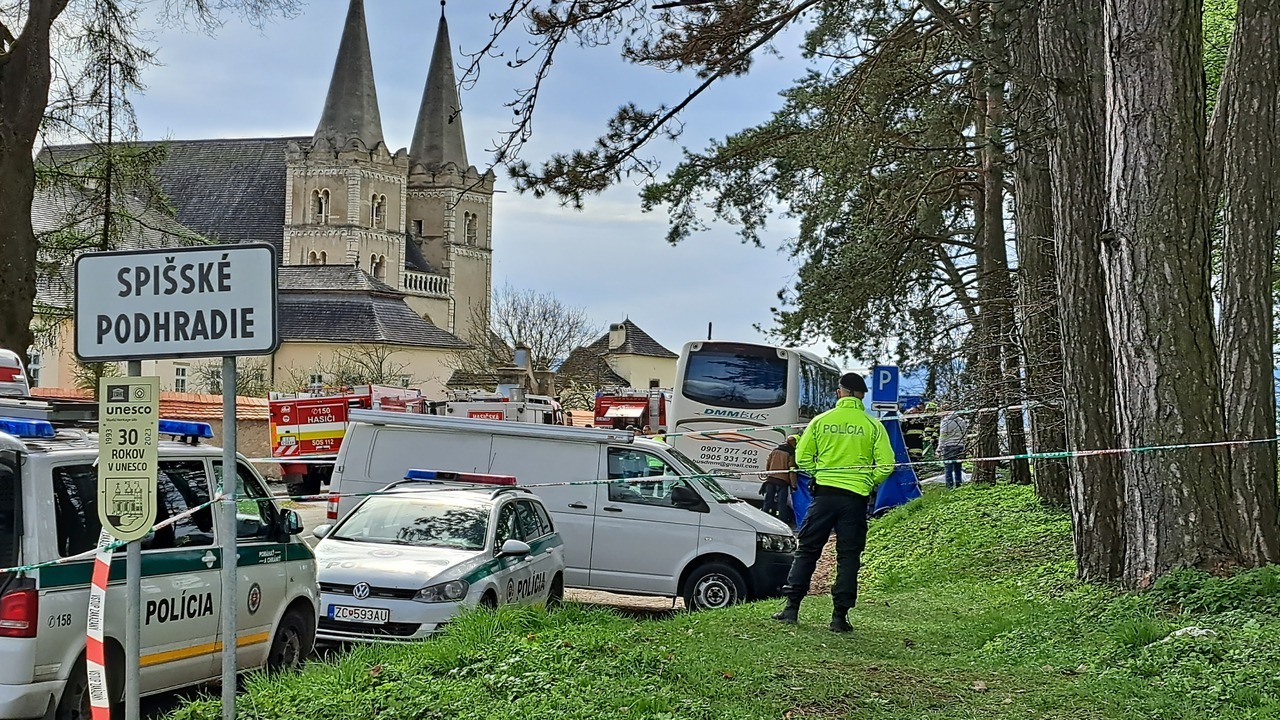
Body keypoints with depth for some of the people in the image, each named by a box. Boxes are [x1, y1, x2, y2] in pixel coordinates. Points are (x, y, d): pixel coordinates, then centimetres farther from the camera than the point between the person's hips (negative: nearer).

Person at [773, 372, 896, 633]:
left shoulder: (821, 421, 1)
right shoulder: (873, 426, -1)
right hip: (855, 498, -1)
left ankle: (792, 607, 5)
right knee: (848, 556, 6)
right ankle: (840, 616, 4)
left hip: (824, 493, 1)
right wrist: (868, 483, 11)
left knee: (807, 550, 9)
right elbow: (886, 465, -6)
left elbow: (802, 457, 3)